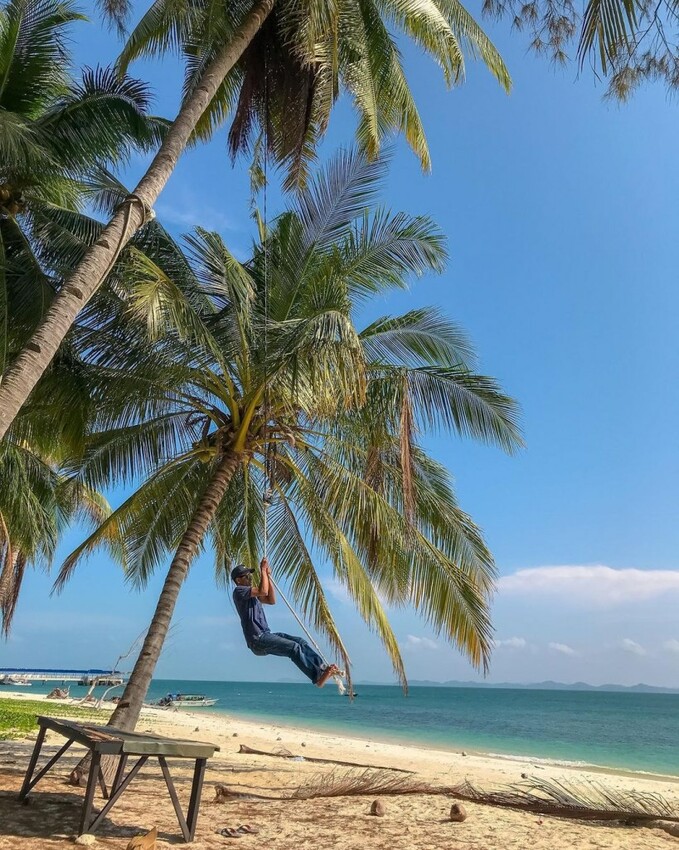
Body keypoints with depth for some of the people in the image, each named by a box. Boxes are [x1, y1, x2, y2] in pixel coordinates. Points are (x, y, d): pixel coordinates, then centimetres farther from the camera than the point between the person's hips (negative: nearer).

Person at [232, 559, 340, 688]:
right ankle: (318, 677, -24)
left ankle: (323, 667, -12)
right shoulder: (239, 591, -7)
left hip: (266, 635, 9)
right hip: (257, 640, -9)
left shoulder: (252, 592, 23)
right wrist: (263, 570, -11)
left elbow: (271, 600, 18)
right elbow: (263, 591, -22)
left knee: (300, 641, -6)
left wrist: (268, 576, 12)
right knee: (293, 647, -21)